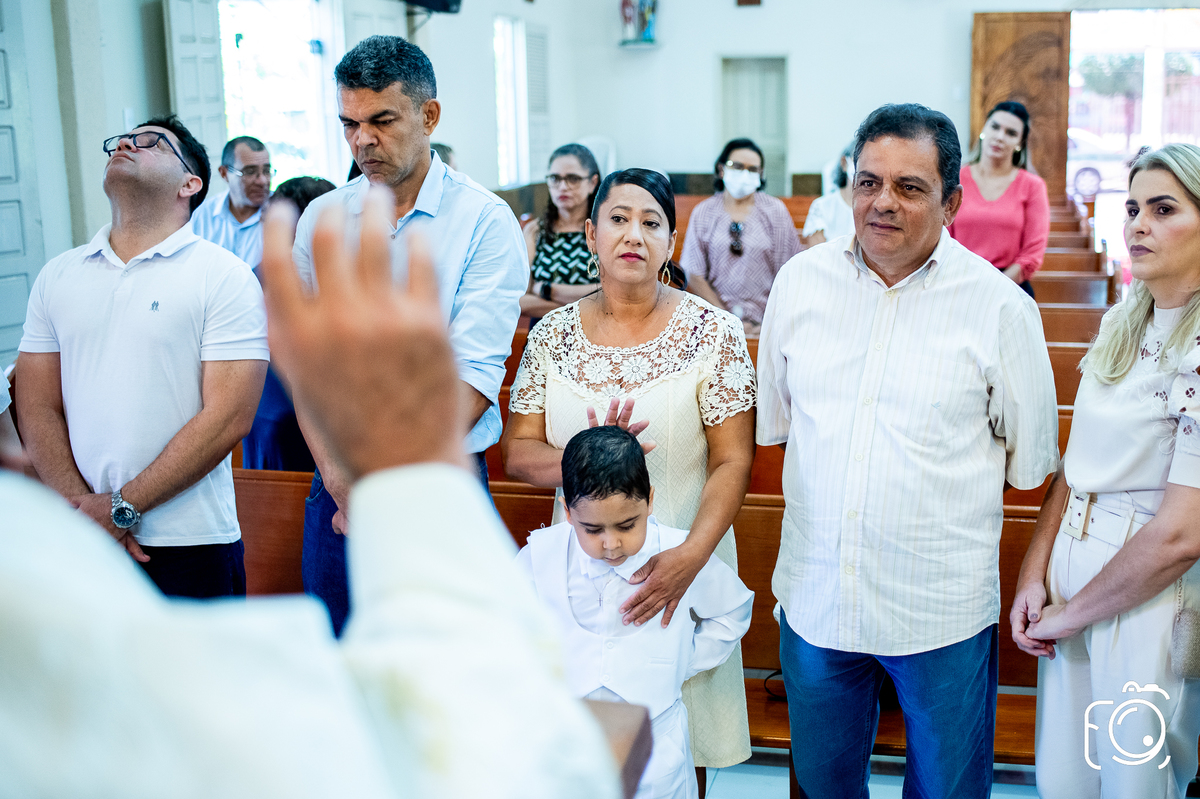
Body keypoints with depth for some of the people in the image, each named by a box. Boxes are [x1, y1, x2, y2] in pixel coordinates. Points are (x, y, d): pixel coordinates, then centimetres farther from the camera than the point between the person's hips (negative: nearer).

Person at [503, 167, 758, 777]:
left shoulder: (713, 332, -6)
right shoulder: (553, 333, 2)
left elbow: (733, 461, -9)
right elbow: (517, 454, 2)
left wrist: (690, 556, -23)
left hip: (678, 566, -2)